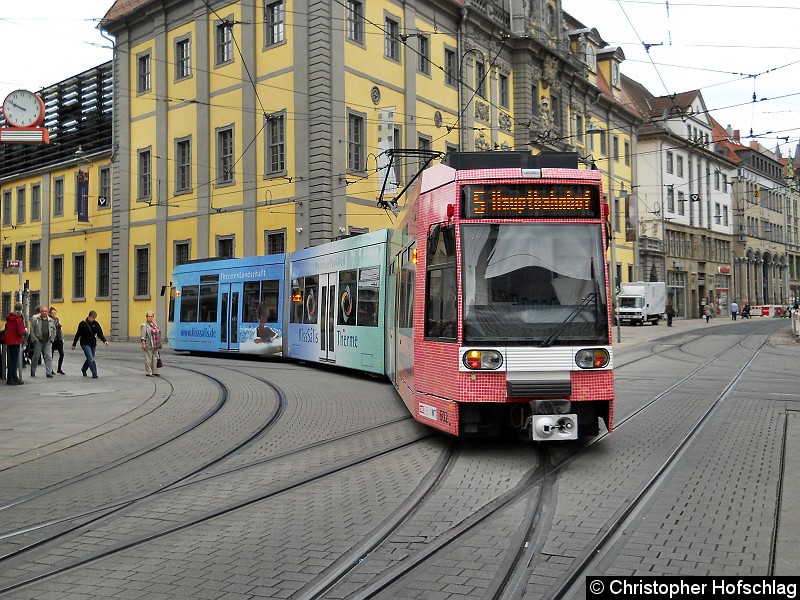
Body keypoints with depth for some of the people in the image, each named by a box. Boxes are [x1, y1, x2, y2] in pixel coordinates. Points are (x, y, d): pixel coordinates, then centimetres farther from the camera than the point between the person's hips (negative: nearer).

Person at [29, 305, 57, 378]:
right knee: (36, 357, 7)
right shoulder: (35, 319, 0)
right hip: (38, 341, -2)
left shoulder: (51, 320, 10)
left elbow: (54, 331, 16)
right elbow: (32, 330, -2)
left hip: (48, 342, 2)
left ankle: (49, 372, -1)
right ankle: (33, 372, 22)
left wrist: (51, 339, 6)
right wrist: (35, 339, -9)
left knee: (49, 357, -4)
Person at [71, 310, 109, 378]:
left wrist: (104, 340, -20)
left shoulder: (96, 324, 0)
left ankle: (83, 369, 40)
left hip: (93, 344, 5)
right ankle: (94, 373, -12)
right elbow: (78, 334, -1)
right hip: (85, 344, -5)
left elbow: (100, 334, -3)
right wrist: (74, 344, 4)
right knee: (91, 359, -15)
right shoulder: (83, 324, -9)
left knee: (90, 358, 15)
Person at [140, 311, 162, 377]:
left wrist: (158, 345, 18)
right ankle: (148, 373, 0)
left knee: (155, 359, 9)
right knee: (148, 359, -4)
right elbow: (143, 336, -12)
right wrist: (143, 344, -22)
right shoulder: (145, 325, -5)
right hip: (148, 345, -7)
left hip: (155, 345, 7)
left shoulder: (155, 324, 16)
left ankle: (154, 372, 14)